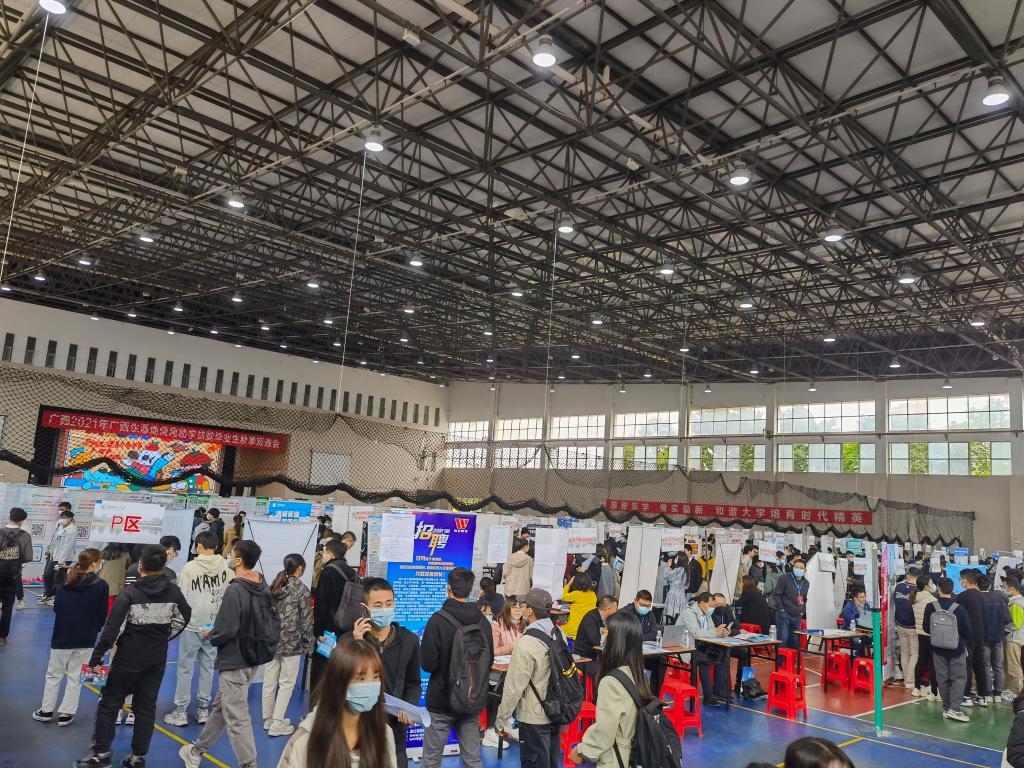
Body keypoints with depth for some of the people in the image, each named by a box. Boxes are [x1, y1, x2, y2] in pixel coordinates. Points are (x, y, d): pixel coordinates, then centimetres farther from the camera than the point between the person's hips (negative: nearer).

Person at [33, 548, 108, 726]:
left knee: (54, 674, 17)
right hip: (86, 639, -2)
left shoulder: (67, 581, -3)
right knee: (76, 677, 8)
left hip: (62, 636, 2)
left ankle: (46, 710, 24)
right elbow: (102, 615, -6)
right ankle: (66, 713, 12)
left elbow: (56, 607, 3)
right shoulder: (100, 585, -11)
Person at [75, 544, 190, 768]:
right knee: (146, 707, 12)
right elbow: (183, 617, 9)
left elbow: (113, 627, -17)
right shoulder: (173, 590, -3)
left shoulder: (129, 593, -16)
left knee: (110, 703, 11)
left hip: (129, 659, -4)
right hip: (157, 660, 4)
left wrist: (96, 656, -10)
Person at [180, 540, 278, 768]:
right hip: (254, 658, 9)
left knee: (237, 718, 1)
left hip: (234, 662, -9)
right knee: (220, 706, 24)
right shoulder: (264, 587, 1)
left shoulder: (234, 590, -22)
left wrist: (210, 634, -3)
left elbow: (225, 632, -23)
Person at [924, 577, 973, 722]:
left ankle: (947, 708, 15)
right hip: (957, 649, -2)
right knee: (959, 678, 5)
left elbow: (926, 628, -1)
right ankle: (955, 708, -5)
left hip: (938, 649, 2)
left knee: (942, 678, 11)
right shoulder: (959, 609, -17)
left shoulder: (931, 608, -11)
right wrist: (963, 640, 12)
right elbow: (967, 631, -10)